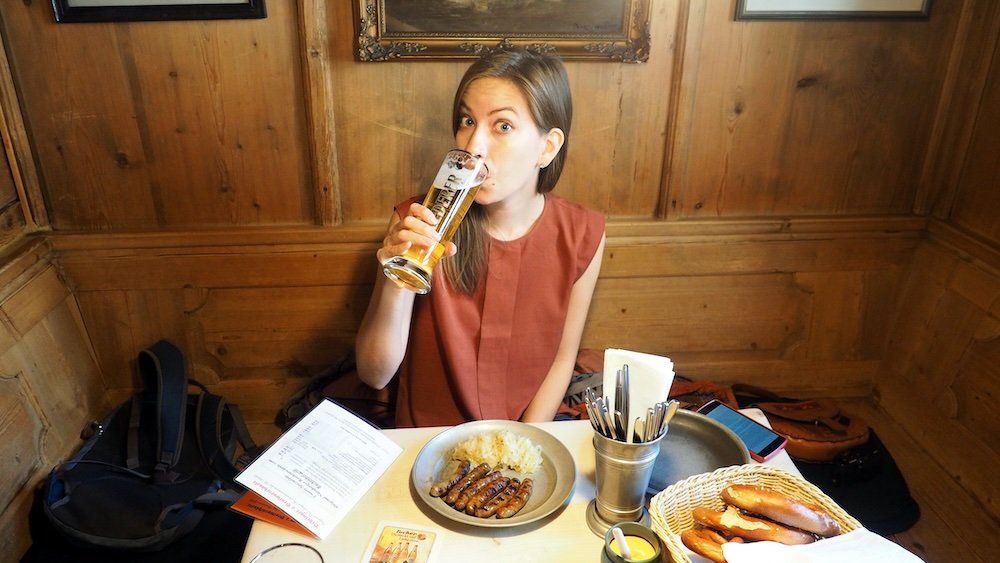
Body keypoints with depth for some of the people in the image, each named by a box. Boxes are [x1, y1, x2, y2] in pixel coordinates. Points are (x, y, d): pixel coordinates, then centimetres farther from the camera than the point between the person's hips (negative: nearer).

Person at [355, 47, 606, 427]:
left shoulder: (582, 235, -10)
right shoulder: (417, 224, -14)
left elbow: (563, 358, 1)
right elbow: (374, 374, -14)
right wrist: (396, 285, -30)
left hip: (531, 436, 1)